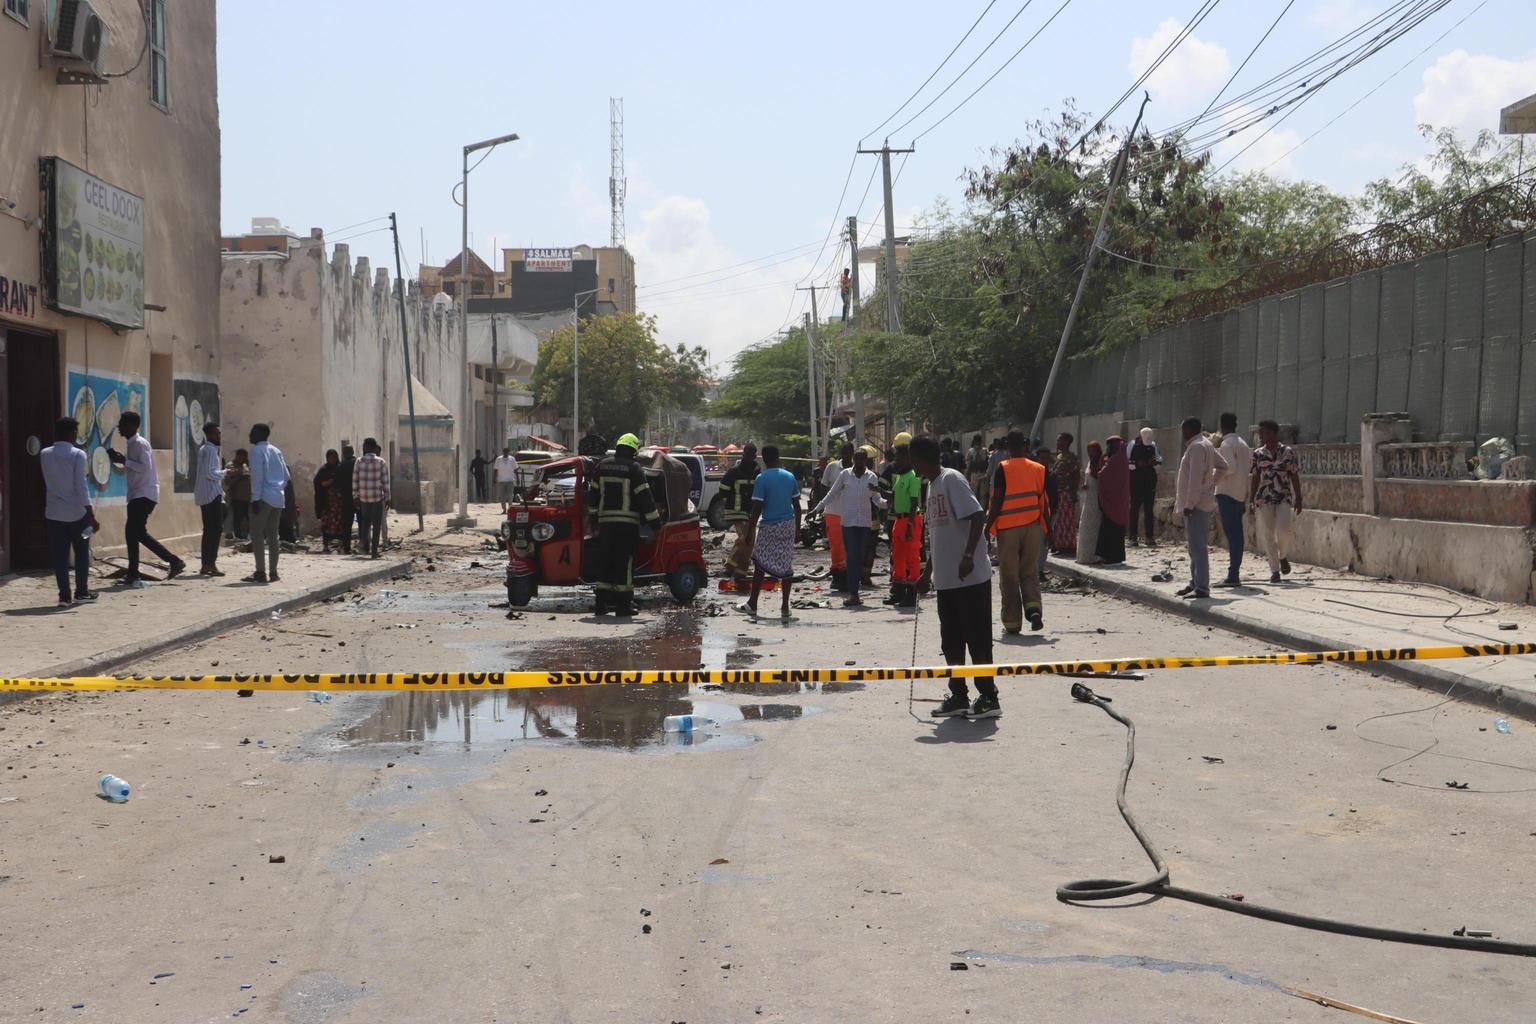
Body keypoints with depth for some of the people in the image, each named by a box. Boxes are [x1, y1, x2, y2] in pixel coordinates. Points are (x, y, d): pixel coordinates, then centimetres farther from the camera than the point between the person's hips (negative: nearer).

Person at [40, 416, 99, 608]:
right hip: (77, 513, -3)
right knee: (82, 554, 12)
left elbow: (47, 483, 15)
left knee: (60, 556, 4)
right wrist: (91, 516, -14)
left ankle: (64, 595, 1)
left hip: (53, 513, 3)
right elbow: (81, 486, -15)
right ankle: (81, 592, 16)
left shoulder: (45, 455, 3)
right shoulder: (77, 454, -11)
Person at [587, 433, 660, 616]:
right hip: (628, 523, -5)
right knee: (625, 562, -2)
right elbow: (644, 497, -8)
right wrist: (655, 521, -4)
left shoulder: (602, 466, 9)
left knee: (605, 561, 11)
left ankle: (602, 602, 13)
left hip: (605, 522, 5)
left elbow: (592, 493, 14)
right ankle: (623, 604, -2)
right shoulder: (633, 469, -6)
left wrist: (593, 515, 24)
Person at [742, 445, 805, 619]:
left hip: (769, 526, -4)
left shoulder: (761, 479, -11)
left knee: (760, 565, 8)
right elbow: (797, 505, 8)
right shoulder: (790, 477, 5)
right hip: (788, 525, 4)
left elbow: (757, 508, -13)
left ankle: (752, 605, 15)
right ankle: (785, 608, 6)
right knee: (786, 565, 6)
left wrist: (750, 531, -7)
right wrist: (798, 529, 16)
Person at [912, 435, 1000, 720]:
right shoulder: (932, 486, 17)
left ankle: (989, 697, 3)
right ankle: (959, 696, 20)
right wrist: (927, 571, 25)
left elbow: (978, 517, -20)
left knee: (977, 638, -3)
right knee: (951, 641, 12)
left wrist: (968, 556, -26)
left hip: (970, 577, -9)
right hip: (945, 579, 9)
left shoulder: (951, 479, -11)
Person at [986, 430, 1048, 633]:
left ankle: (1012, 623, 7)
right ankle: (1034, 608, -10)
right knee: (1030, 573, 14)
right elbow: (1044, 503, 4)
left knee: (1010, 577, 5)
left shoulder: (1003, 469, -7)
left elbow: (997, 502, -10)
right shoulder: (1038, 469, 3)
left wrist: (988, 527, -3)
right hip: (1032, 528, 3)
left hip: (1007, 528, -3)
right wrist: (1047, 529, 13)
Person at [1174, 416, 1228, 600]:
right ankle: (1196, 582, 25)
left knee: (1198, 547, -11)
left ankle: (1202, 588, -13)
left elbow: (1195, 478, -21)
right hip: (1204, 502, 11)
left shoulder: (1197, 447, -16)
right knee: (1195, 546, 18)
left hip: (1196, 505, -11)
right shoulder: (1207, 445, 16)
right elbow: (1222, 465, 26)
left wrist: (1189, 504, -20)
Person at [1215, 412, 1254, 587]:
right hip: (1241, 494, 8)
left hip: (1227, 493, -8)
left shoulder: (1227, 444, -10)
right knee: (1237, 534, 10)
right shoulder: (1243, 443, 16)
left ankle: (1233, 576, -14)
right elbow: (1250, 467, 15)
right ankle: (1235, 574, 13)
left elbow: (1230, 467, -20)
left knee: (1232, 535, -11)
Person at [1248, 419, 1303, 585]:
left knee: (1283, 530, -17)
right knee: (1268, 535, -1)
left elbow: (1294, 476, 2)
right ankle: (1275, 571, 7)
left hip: (1284, 497, -2)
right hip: (1264, 498, 2)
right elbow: (1255, 477, 9)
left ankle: (1283, 556, 14)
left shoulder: (1288, 452, 0)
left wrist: (1298, 498, -1)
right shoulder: (1258, 454, 6)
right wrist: (1251, 500, 5)